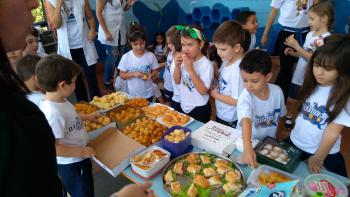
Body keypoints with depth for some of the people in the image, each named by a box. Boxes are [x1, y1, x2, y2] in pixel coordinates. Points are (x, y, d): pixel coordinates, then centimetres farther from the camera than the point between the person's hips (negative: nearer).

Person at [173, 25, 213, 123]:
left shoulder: (206, 64, -19)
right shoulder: (184, 60, -1)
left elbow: (203, 90, -25)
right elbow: (177, 81, 6)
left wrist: (190, 69, -29)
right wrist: (177, 65, -11)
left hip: (199, 110, -6)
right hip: (183, 106, 6)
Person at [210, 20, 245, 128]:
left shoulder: (237, 69, -29)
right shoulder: (227, 60, -6)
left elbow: (236, 101, -27)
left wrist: (215, 94, -16)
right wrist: (215, 87, -9)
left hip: (231, 121, -8)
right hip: (220, 115, 8)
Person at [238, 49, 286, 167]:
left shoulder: (277, 91, -13)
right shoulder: (245, 97, -26)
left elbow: (280, 115, 5)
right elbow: (246, 121, -42)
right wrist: (247, 148, -55)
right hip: (246, 142, -2)